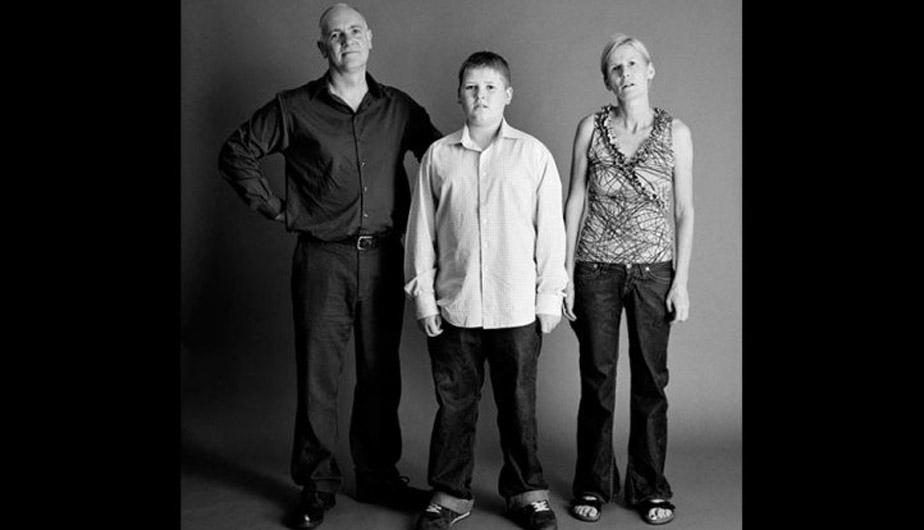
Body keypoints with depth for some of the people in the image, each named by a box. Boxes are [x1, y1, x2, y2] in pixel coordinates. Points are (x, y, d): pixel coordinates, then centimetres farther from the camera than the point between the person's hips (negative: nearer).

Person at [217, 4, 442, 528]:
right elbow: (236, 154, 7)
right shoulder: (295, 108, 1)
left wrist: (416, 215, 7)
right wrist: (276, 208, 0)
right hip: (322, 257, -2)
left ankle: (379, 475, 25)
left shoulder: (399, 108, 7)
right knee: (318, 375, 2)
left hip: (383, 256, 2)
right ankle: (317, 486, 16)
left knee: (381, 372, 10)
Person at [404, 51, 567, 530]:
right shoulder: (438, 156, 5)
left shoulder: (533, 154, 2)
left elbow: (550, 228, 3)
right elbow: (421, 230, 7)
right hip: (453, 306, 1)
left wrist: (550, 295, 1)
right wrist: (423, 294, 4)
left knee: (518, 404, 9)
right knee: (454, 403, 9)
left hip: (516, 308, -1)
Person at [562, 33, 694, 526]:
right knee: (597, 378, 5)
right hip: (596, 268, 0)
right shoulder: (591, 128, 3)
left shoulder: (676, 133, 2)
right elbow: (575, 200, 4)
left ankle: (649, 488, 21)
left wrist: (681, 280, -2)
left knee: (651, 380, 5)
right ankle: (593, 485, 21)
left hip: (653, 269, 0)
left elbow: (685, 212, 3)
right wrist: (565, 272, -1)